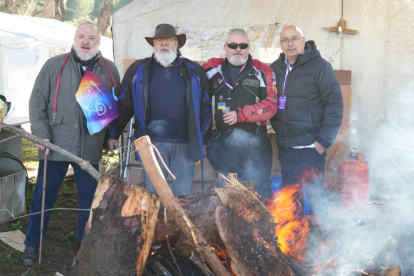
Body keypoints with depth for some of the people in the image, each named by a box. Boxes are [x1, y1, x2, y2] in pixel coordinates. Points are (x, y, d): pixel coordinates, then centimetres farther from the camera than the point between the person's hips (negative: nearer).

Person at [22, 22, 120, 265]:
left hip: (91, 148, 2)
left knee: (89, 199, 10)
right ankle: (32, 245, 20)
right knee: (44, 196, 6)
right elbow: (38, 101, 0)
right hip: (56, 144, -1)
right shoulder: (55, 65, 2)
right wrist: (41, 134, -8)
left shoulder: (109, 70, 8)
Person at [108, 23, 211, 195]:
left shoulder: (194, 71, 10)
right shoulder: (138, 69, 10)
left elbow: (205, 106, 11)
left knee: (184, 196, 4)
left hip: (185, 144, 1)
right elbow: (124, 103, 11)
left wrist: (202, 142, 9)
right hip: (153, 143, 0)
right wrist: (114, 134, 8)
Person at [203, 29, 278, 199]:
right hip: (224, 142, 3)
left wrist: (241, 114, -13)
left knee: (259, 191, -2)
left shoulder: (262, 71, 0)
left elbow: (271, 105, -7)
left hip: (255, 143, -3)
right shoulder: (214, 69, 10)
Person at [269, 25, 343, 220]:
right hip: (285, 146, 5)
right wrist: (278, 130, 5)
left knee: (315, 193, 1)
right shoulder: (275, 69, 10)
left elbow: (335, 103, -10)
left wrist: (324, 139, -13)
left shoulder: (319, 66, -7)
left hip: (311, 146, -5)